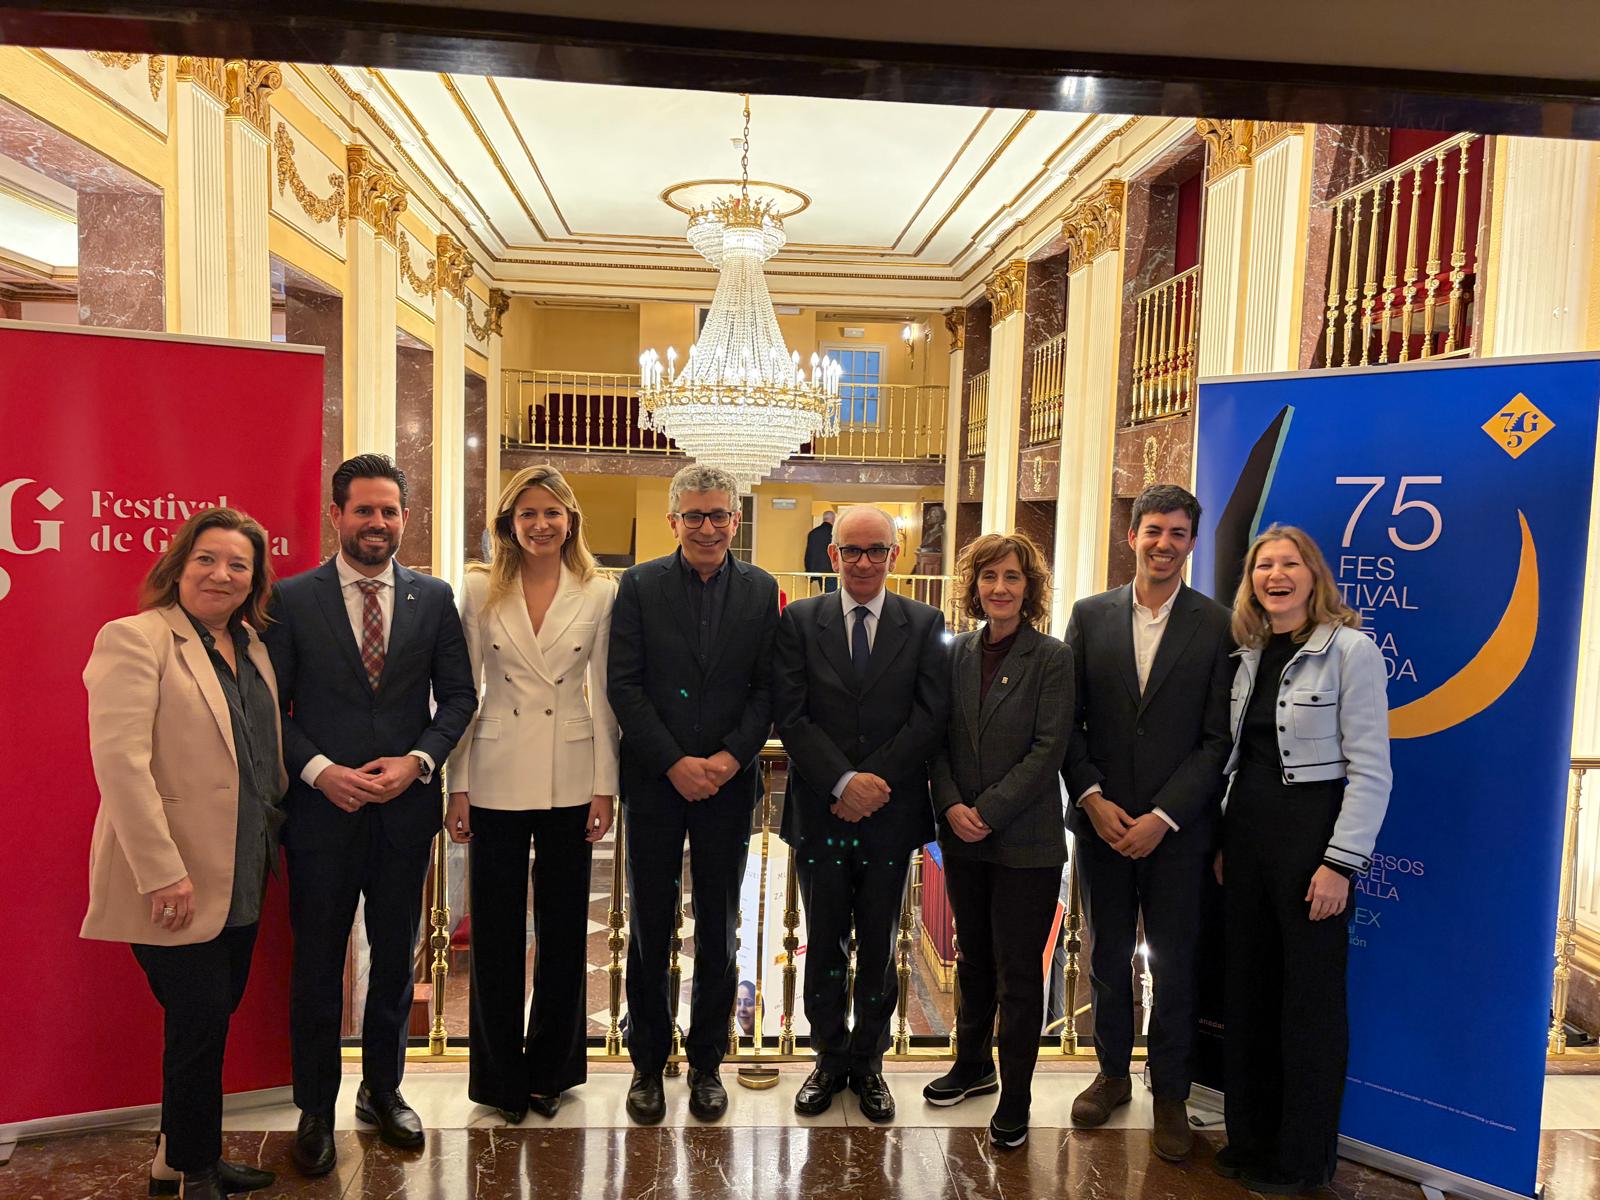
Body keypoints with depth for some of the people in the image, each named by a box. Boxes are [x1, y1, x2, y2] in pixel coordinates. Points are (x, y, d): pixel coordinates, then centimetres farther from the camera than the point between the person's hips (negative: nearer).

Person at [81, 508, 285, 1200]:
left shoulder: (250, 644, 11)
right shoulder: (136, 639, -13)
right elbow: (120, 760, -20)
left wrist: (279, 834, 14)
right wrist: (162, 872, -23)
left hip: (241, 877, 7)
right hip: (177, 883, -7)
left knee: (212, 1019, 16)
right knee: (199, 1022, 0)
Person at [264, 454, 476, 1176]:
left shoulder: (434, 598, 2)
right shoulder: (291, 600, -3)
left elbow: (459, 695, 3)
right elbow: (272, 705, -3)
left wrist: (418, 760, -10)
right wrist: (320, 770, -15)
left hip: (405, 810, 2)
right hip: (321, 810, -2)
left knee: (396, 959, 15)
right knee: (317, 966, 11)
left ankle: (383, 1090, 35)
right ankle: (316, 1109, 30)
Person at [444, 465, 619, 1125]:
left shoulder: (599, 594, 0)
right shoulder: (479, 590, -1)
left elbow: (603, 695, 2)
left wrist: (604, 786, 0)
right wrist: (458, 786, -1)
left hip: (570, 781, 1)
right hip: (497, 779, 0)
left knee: (564, 929, 11)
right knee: (496, 933, 9)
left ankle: (550, 1069, 31)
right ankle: (501, 1075, 28)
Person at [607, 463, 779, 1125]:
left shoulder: (761, 591, 4)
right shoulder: (640, 585, 0)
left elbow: (769, 689, 1)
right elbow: (624, 684, -6)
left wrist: (728, 758, -12)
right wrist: (675, 762, -13)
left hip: (729, 781, 1)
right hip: (654, 782, -1)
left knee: (719, 932, 10)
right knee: (649, 928, 9)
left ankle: (706, 1061, 27)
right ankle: (648, 1062, 25)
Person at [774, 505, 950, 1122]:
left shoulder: (924, 624, 2)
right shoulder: (800, 620, 1)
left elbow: (931, 716, -6)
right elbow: (790, 715, -6)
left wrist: (873, 782, -14)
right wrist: (842, 783, -16)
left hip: (890, 815, 0)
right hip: (819, 813, 0)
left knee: (879, 949, 13)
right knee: (824, 947, 13)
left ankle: (868, 1061, 31)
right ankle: (830, 1055, 32)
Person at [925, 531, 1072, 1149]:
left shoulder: (1052, 658, -9)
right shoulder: (957, 653, 4)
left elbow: (1048, 749, -13)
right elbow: (940, 739, 6)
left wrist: (987, 811, -16)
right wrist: (951, 806, -9)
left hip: (1025, 842, -4)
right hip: (963, 840, 5)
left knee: (1018, 974, 5)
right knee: (974, 958, 19)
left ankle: (1015, 1096, 21)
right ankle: (972, 1065, 38)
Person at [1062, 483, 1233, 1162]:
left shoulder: (1216, 625, -4)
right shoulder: (1090, 616, 2)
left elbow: (1219, 738, -7)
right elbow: (1068, 721, 2)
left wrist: (1163, 817, -13)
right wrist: (1093, 799, -9)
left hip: (1177, 828, -2)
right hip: (1101, 820, 2)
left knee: (1173, 964, 9)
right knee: (1107, 958, 15)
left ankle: (1170, 1095, 27)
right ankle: (1112, 1073, 35)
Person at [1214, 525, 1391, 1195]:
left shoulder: (1350, 650, -10)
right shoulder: (1250, 654, 9)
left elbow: (1370, 768, -13)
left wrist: (1340, 863, -16)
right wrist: (1226, 841, 11)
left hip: (1312, 830, -6)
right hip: (1247, 830, 6)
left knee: (1310, 996, 6)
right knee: (1247, 989, 13)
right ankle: (1250, 1138, 29)